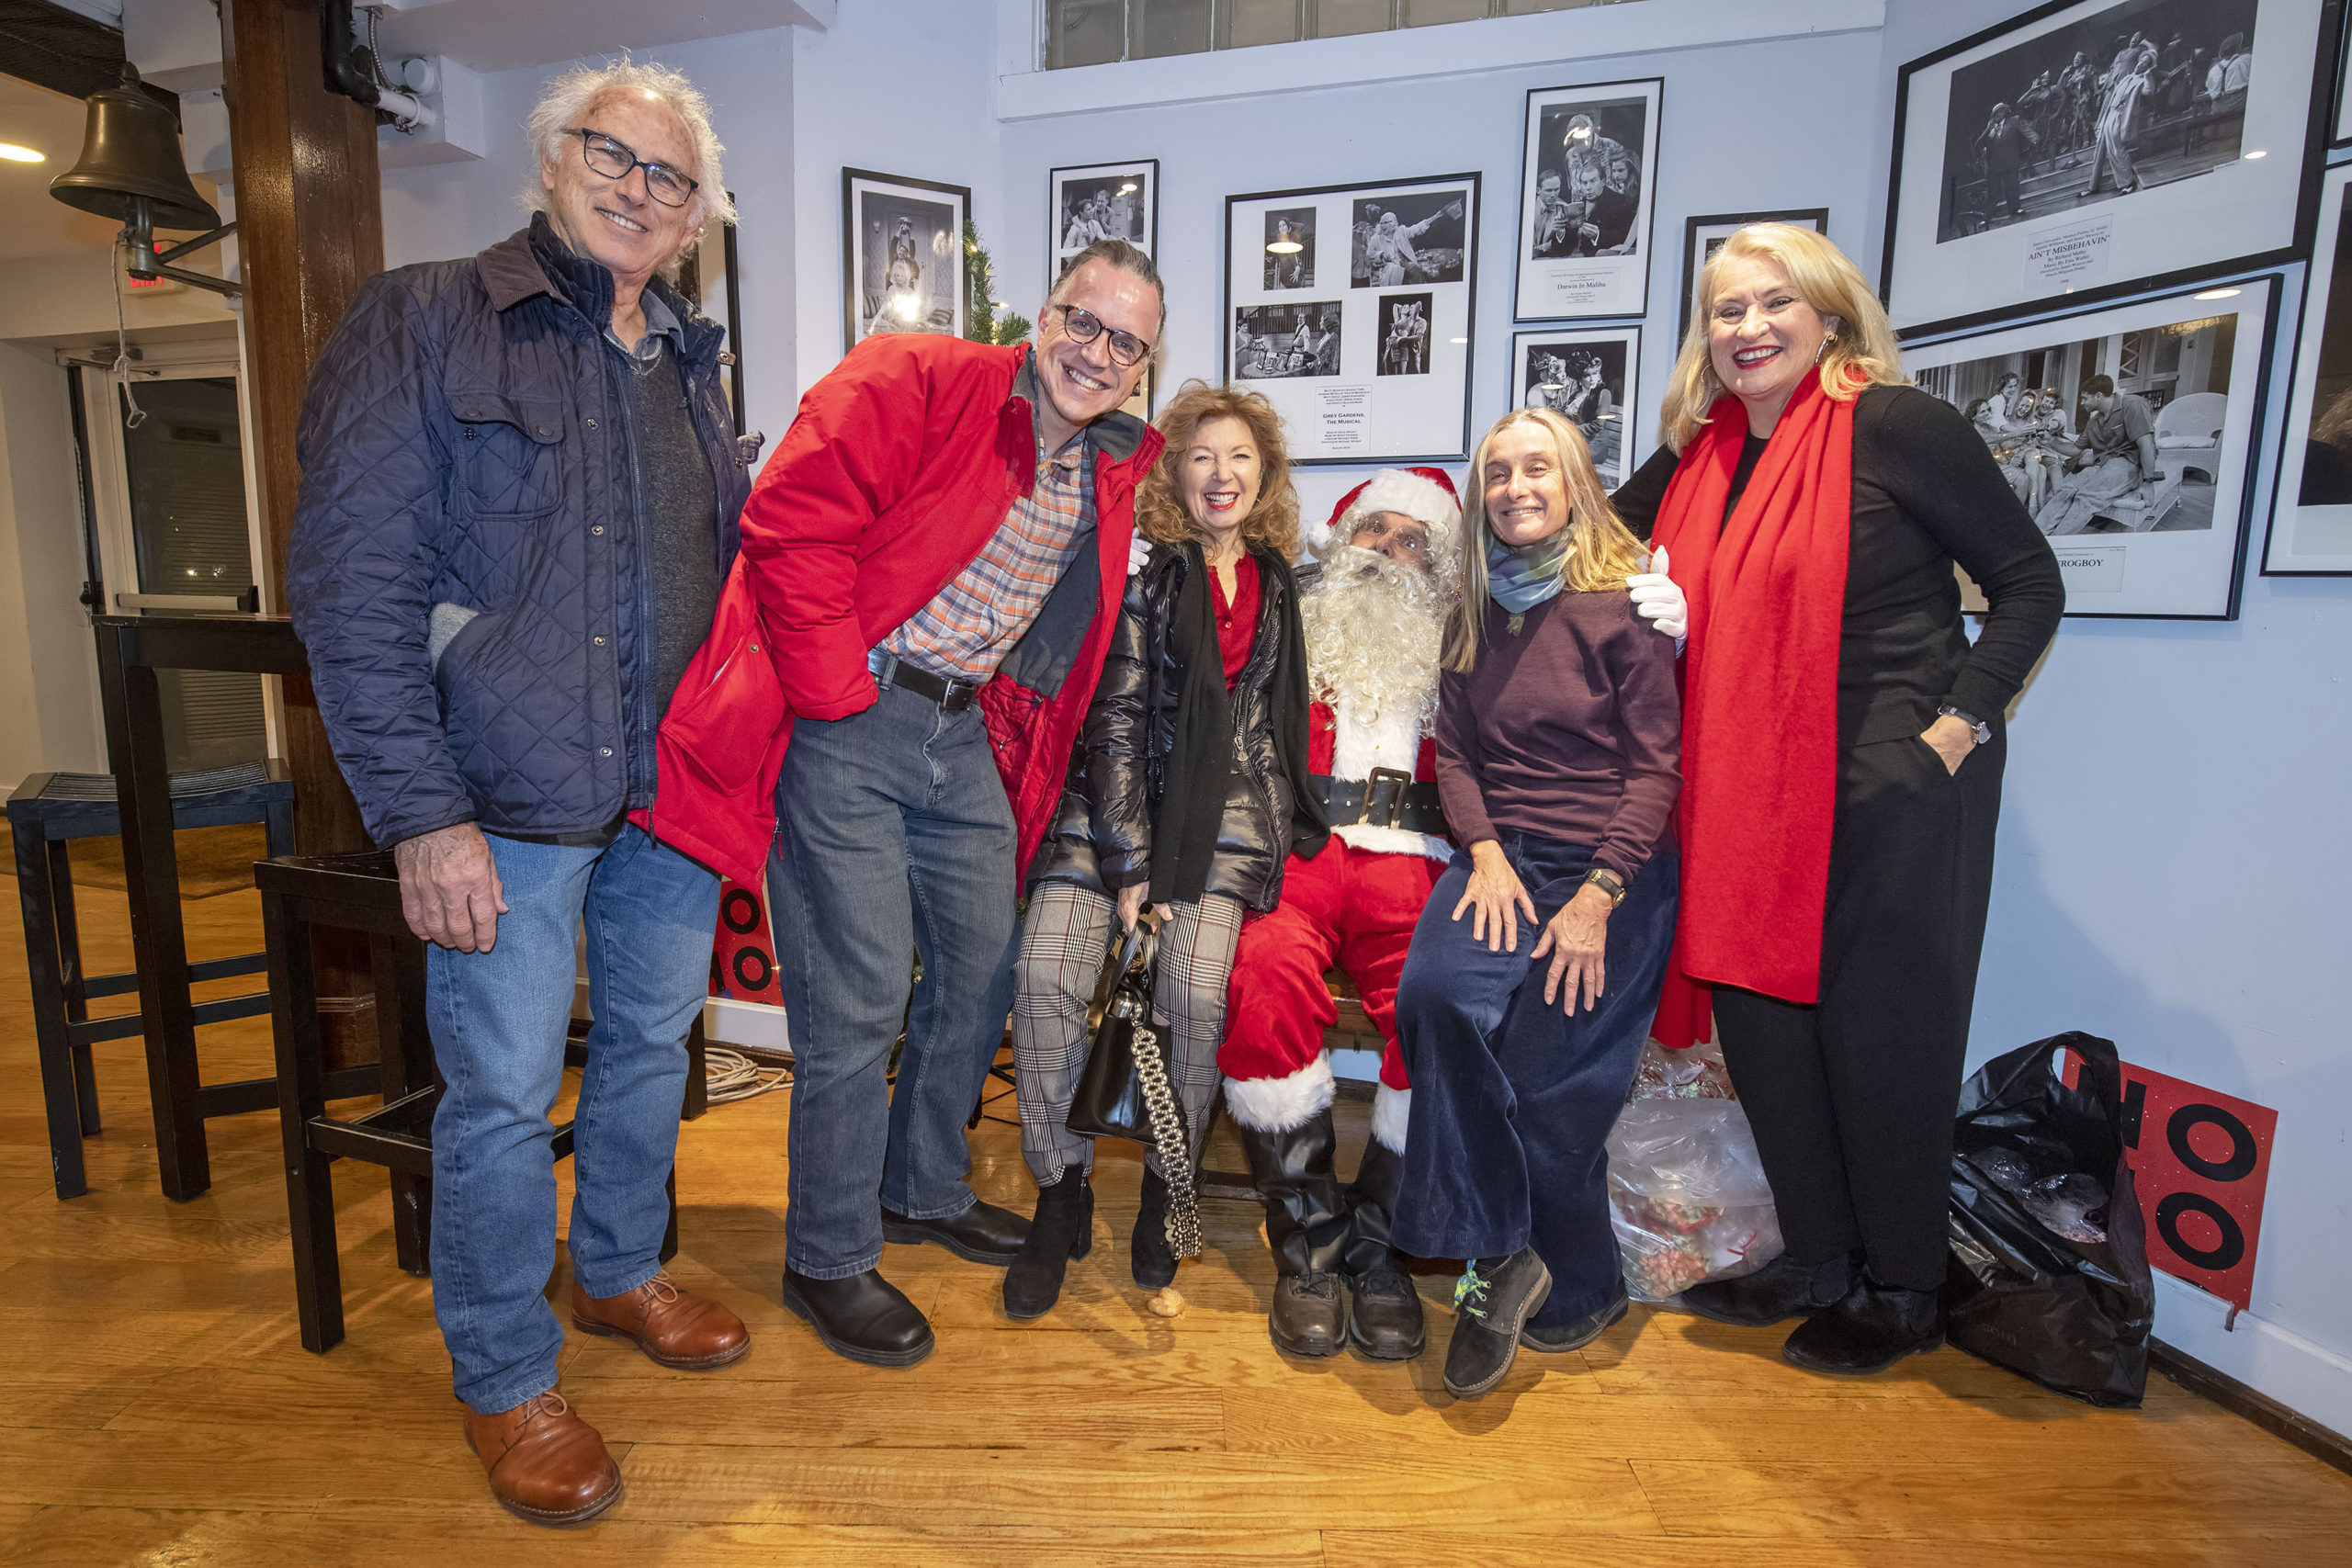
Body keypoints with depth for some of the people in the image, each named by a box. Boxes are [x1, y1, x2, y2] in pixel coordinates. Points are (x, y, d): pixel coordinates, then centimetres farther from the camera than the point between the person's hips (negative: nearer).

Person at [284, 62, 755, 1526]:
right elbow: (350, 580, -11)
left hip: (676, 795, 6)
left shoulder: (689, 365, 13)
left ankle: (621, 1272, 42)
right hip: (510, 801, -5)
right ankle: (507, 1380, 28)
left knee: (651, 1045, 18)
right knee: (504, 1094, 5)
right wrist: (421, 814, -16)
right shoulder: (421, 321, -4)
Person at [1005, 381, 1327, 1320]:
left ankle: (1166, 1187, 5)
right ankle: (1061, 1196, 0)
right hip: (1110, 804, -2)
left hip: (1225, 812, 2)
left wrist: (1288, 829, 10)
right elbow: (1115, 720, -6)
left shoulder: (1279, 587, 15)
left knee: (1194, 992, -21)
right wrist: (1129, 861, -12)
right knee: (1046, 974, -21)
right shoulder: (1143, 571, 1)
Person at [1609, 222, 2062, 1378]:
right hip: (1754, 795, 6)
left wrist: (1961, 722, -14)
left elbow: (2028, 580, -5)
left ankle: (1902, 1293, 26)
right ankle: (1816, 1262, 31)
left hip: (1890, 791, -6)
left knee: (1879, 1034, 3)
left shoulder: (1896, 426, -7)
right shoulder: (1700, 458, 11)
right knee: (1758, 1020, 10)